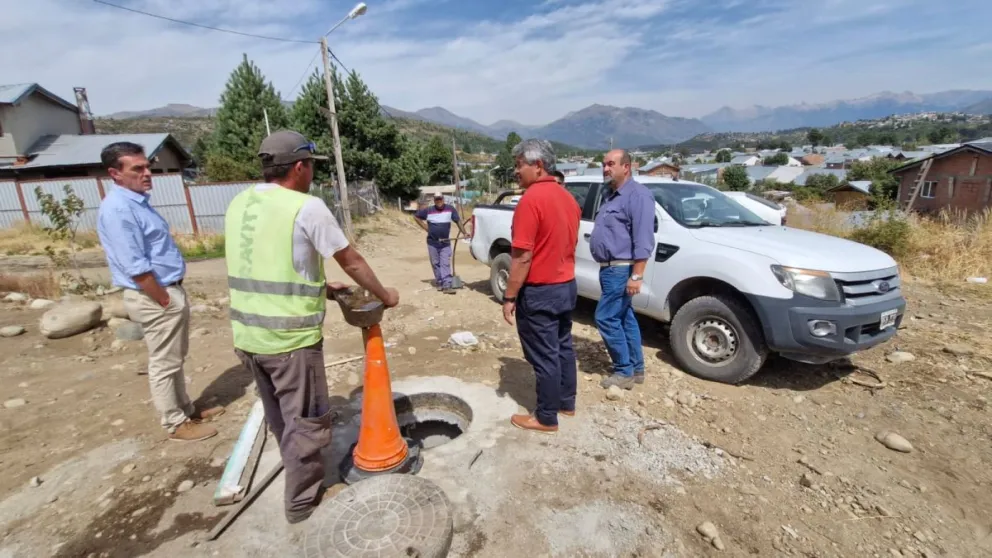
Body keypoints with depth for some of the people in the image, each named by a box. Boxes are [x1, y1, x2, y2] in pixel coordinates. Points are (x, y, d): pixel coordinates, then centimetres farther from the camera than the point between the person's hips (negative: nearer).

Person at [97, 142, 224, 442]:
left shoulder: (137, 200, 11)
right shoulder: (119, 209, -20)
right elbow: (137, 268, -23)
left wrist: (173, 295, 17)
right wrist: (165, 302, -16)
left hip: (170, 291, 10)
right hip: (156, 298, -10)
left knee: (175, 360, 20)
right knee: (164, 364, 4)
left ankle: (186, 409, 34)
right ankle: (176, 424, 18)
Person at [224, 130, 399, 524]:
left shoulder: (238, 204, 8)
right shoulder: (307, 207, -15)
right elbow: (351, 262, -7)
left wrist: (322, 288, 20)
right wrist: (384, 295, 8)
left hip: (247, 335, 8)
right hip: (290, 339, -8)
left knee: (280, 419, 24)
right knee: (306, 422, 10)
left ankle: (300, 480, 44)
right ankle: (303, 502, 26)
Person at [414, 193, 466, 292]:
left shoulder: (450, 209, -6)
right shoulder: (428, 210, -6)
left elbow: (458, 221, -1)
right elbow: (416, 217, 6)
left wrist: (464, 233, -9)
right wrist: (426, 228, 0)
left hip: (445, 243, -1)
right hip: (432, 242, 1)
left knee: (445, 264, -5)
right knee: (435, 264, 9)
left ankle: (446, 285, -7)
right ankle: (439, 283, 22)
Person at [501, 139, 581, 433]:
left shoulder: (531, 199, -20)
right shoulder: (567, 198, 8)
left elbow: (522, 257, -22)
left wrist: (509, 297, -15)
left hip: (539, 291, -9)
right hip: (567, 286, 9)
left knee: (544, 356, 3)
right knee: (563, 347, 19)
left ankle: (546, 418, 17)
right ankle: (566, 402, 34)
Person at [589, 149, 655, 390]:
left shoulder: (637, 195, -14)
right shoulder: (611, 195, 16)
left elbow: (643, 240, -21)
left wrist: (636, 275, -25)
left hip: (621, 270, -10)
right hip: (610, 269, 10)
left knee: (606, 318, -7)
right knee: (625, 318, 13)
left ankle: (624, 372, 5)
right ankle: (636, 368, 23)